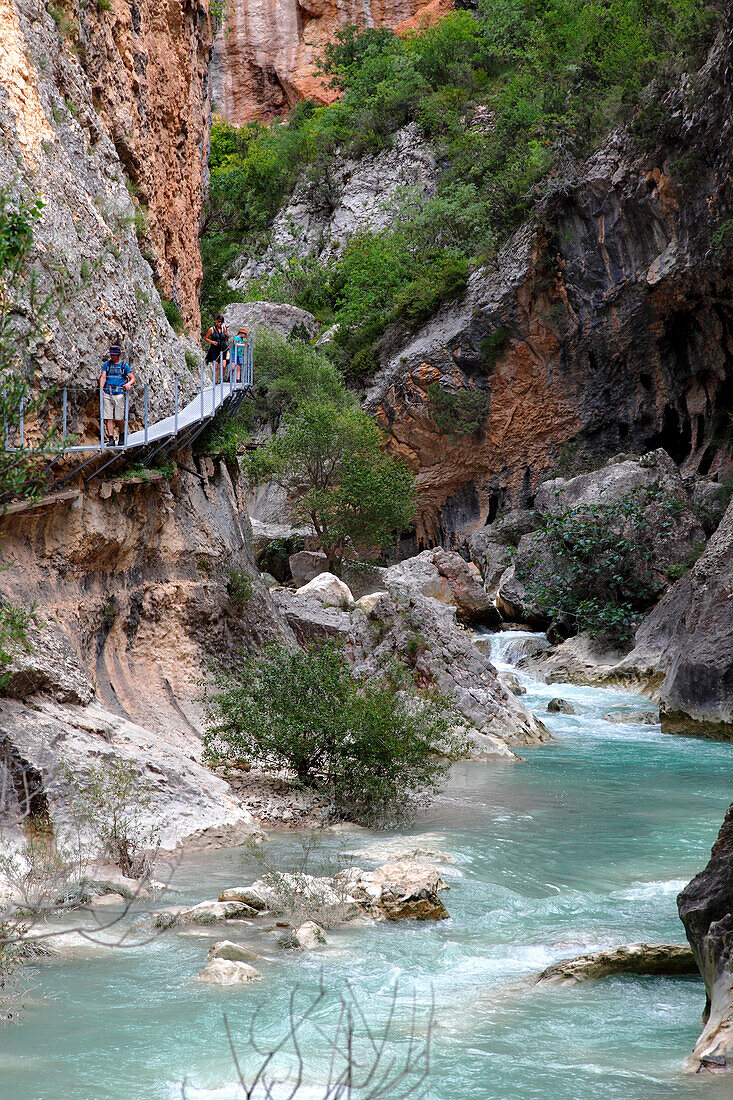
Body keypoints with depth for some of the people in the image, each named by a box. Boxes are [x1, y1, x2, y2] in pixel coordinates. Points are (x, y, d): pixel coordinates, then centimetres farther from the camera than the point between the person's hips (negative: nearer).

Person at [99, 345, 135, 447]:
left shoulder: (124, 365, 8)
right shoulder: (106, 364, 12)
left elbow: (133, 379, 7)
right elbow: (103, 377, 3)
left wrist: (129, 383, -17)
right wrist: (101, 388, -15)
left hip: (119, 393, -1)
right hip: (107, 394, 1)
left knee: (120, 418, -1)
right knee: (108, 418, -5)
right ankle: (111, 439, -5)